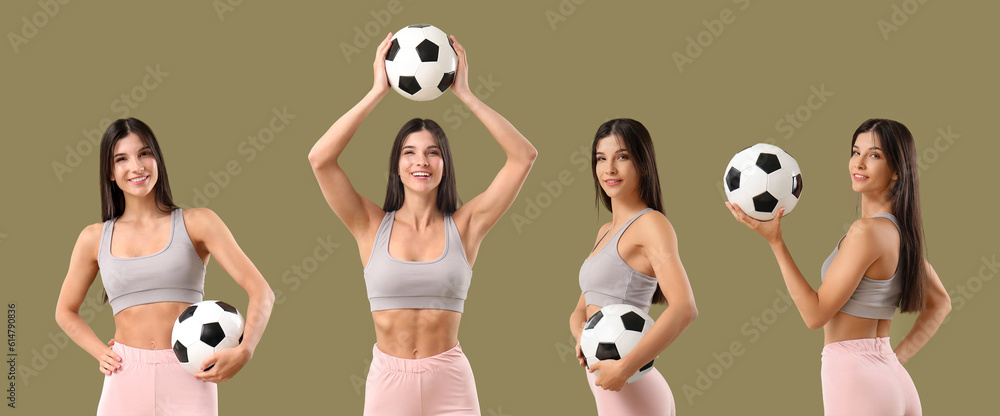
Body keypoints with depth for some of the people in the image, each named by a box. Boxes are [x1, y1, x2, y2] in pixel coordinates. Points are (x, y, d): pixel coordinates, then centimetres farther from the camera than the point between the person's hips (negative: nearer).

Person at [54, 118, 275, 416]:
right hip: (126, 380, 2)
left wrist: (243, 352, -19)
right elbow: (65, 311, 23)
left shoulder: (196, 223, 2)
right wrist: (100, 352, 6)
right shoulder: (95, 239, 9)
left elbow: (261, 292, -3)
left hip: (188, 379, -2)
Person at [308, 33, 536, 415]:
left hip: (449, 384, 0)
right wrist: (378, 90, -8)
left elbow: (523, 156, -5)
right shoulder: (373, 227, 1)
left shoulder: (464, 227, 1)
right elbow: (320, 158, -10)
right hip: (388, 381, 0)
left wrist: (464, 93, -5)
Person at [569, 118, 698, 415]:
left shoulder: (651, 224, -9)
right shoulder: (606, 232, 17)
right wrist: (582, 337, -4)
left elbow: (685, 309, -23)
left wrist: (624, 368, -24)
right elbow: (580, 311, 19)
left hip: (630, 391, -8)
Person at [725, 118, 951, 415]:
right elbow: (940, 304, 21)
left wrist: (774, 241, -13)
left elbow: (815, 315, -14)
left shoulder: (867, 231, -16)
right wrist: (897, 356, 13)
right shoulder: (902, 230, 10)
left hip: (856, 380, -9)